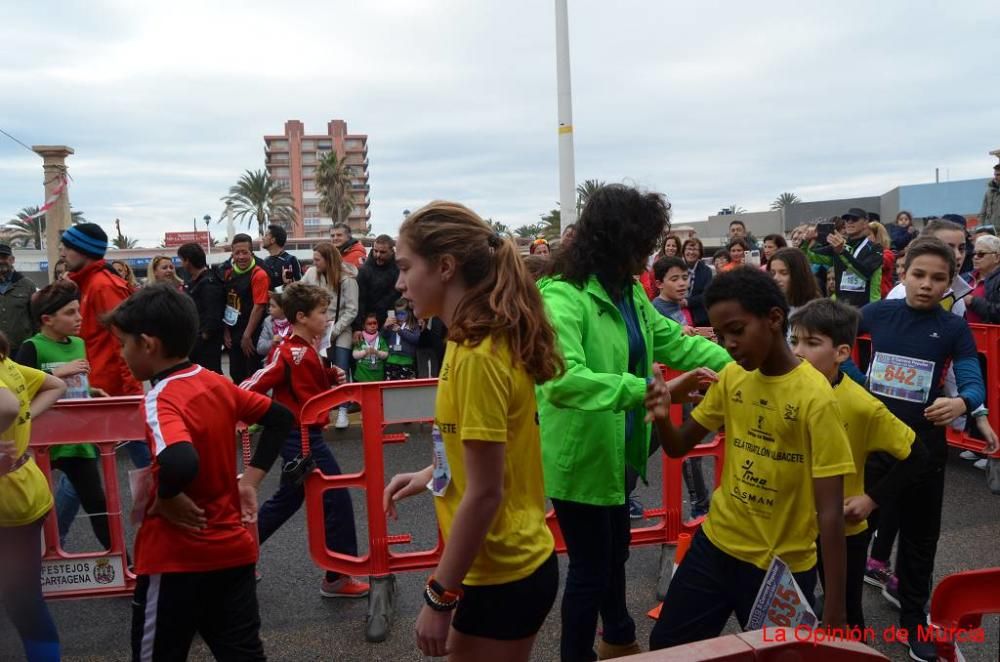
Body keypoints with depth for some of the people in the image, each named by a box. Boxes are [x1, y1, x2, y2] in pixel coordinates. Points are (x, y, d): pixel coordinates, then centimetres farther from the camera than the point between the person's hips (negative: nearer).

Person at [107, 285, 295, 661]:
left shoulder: (160, 401, -19)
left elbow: (181, 463, -39)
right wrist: (249, 481, 9)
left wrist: (164, 496, -19)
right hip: (233, 549, 7)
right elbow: (280, 418, 13)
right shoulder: (217, 383, 2)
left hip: (177, 559, -7)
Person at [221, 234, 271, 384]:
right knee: (236, 376, 15)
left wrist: (247, 336, -15)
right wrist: (225, 331, 2)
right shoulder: (228, 273, 8)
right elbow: (225, 304, 10)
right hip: (232, 335, 6)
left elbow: (259, 307, -16)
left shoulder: (259, 275, -13)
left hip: (251, 336, -6)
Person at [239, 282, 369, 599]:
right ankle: (338, 578, 8)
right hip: (301, 438, -10)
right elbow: (249, 390, -23)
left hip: (305, 436, 10)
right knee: (337, 499, -3)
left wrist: (333, 377, 2)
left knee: (288, 499, 21)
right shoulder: (289, 353, -20)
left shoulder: (308, 349, 9)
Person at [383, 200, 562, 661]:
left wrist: (438, 596, -16)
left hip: (500, 575, -9)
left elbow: (484, 494, -23)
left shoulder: (478, 357, -24)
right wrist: (431, 475, 9)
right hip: (512, 560, 9)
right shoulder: (488, 339, 4)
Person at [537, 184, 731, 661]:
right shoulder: (561, 296, -26)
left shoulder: (630, 291, 4)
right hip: (580, 457, -9)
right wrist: (645, 389, -42)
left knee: (615, 550, 27)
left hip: (622, 449, 9)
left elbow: (674, 340, 11)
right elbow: (562, 379, -38)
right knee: (591, 565, 6)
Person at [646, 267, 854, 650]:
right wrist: (663, 418, -17)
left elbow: (830, 511, -20)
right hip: (715, 544, 5)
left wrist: (834, 611, -20)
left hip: (781, 564, -5)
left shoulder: (815, 397, -19)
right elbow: (679, 447, 6)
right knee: (665, 646, 14)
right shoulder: (731, 377, -2)